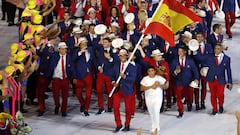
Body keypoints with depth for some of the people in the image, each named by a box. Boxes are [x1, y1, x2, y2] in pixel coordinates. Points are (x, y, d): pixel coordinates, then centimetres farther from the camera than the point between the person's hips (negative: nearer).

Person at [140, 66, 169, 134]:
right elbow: (142, 88, -6)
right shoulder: (145, 79, 2)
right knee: (151, 113, 9)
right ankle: (154, 127, 22)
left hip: (158, 97, -3)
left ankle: (156, 128, -11)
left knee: (156, 111, -16)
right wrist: (151, 86, -15)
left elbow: (166, 86, 1)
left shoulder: (159, 78, -1)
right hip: (148, 98, 3)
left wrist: (159, 85, -17)